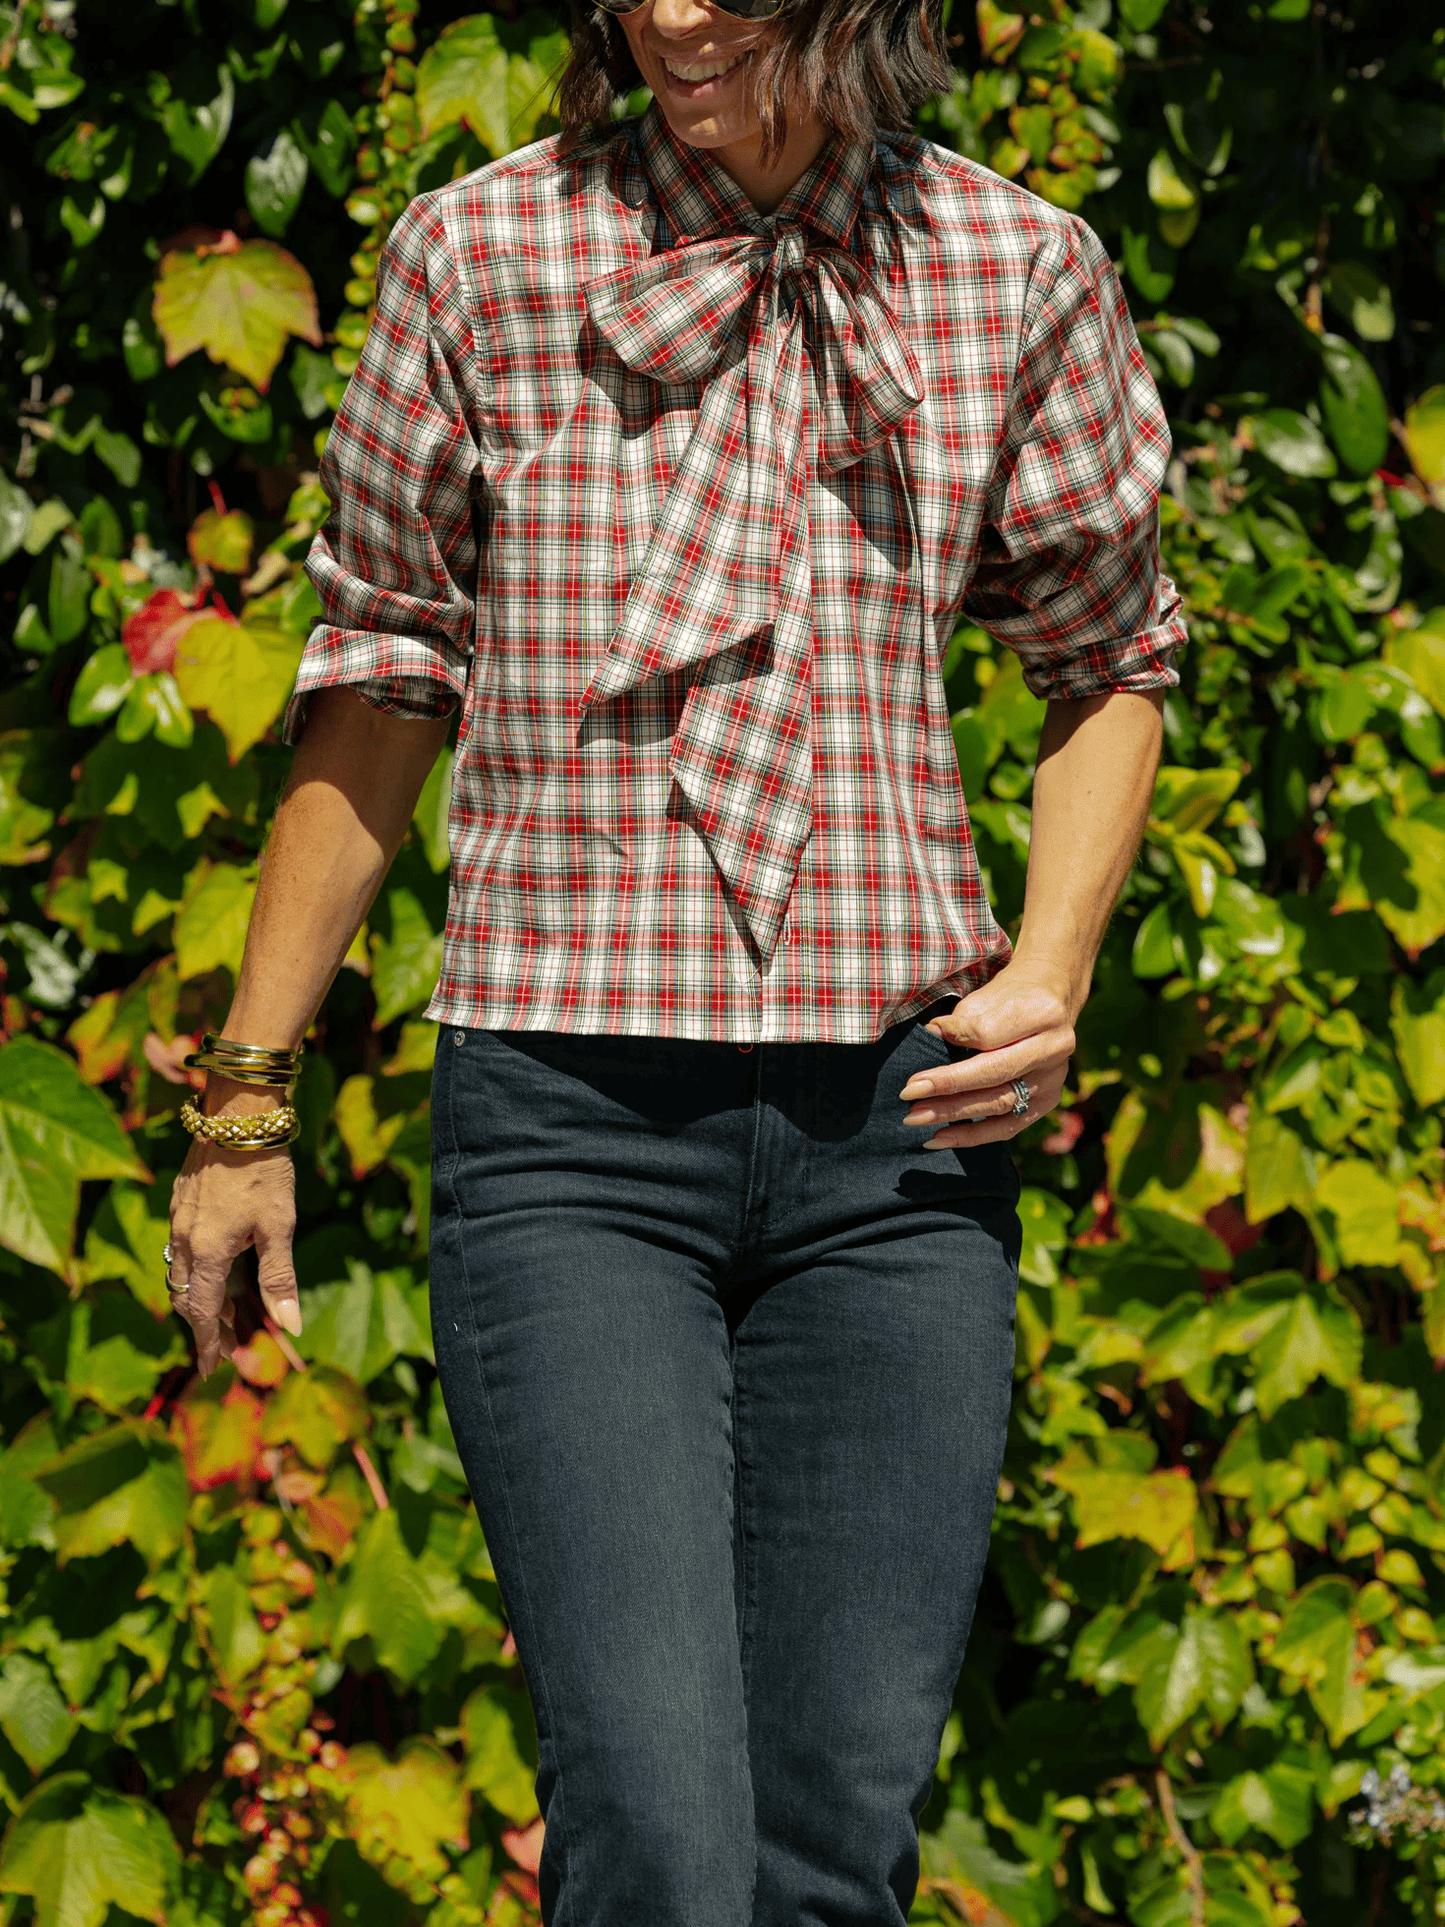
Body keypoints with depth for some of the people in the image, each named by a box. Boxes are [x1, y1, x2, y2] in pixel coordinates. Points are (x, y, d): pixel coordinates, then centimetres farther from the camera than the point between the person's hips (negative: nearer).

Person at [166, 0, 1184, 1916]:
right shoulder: (485, 253, 0)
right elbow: (379, 677, 9)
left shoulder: (1016, 270, 5)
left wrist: (1052, 970, 2)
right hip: (572, 1128, -2)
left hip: (898, 1130, 2)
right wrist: (242, 1096, 11)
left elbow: (1110, 649, 19)